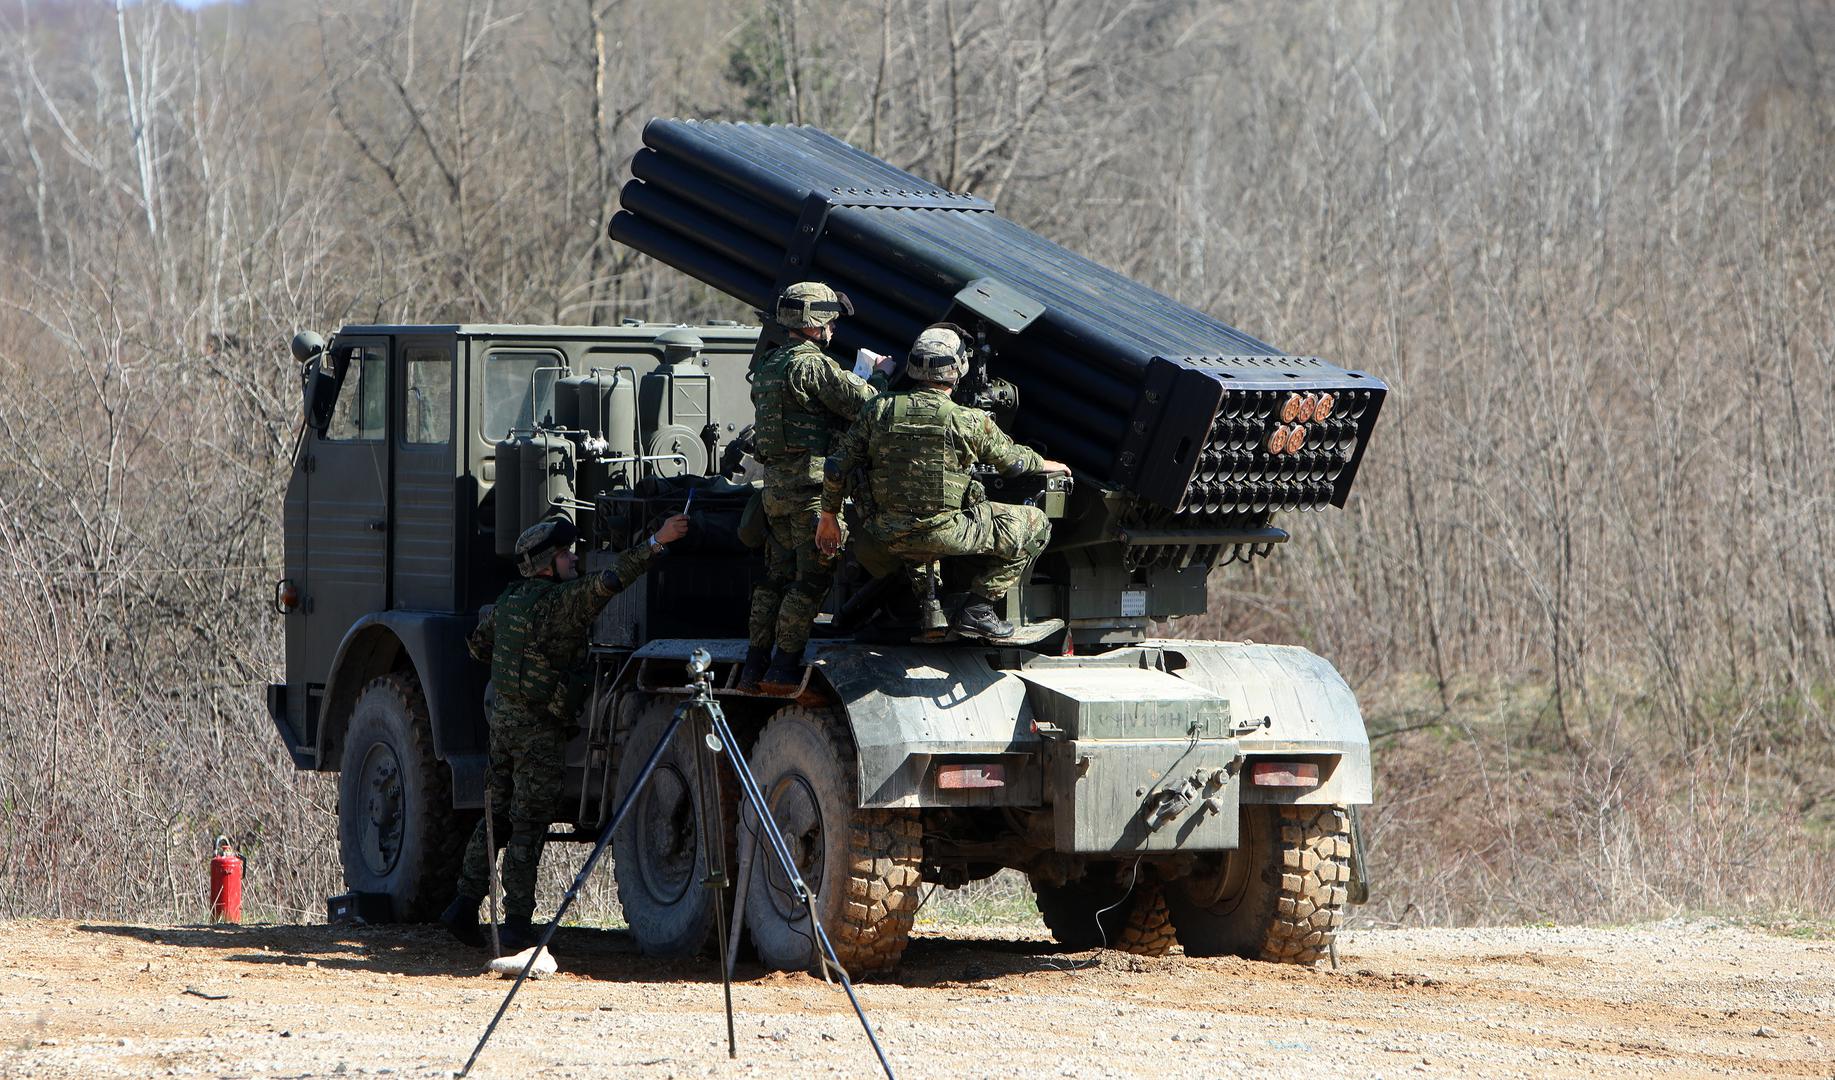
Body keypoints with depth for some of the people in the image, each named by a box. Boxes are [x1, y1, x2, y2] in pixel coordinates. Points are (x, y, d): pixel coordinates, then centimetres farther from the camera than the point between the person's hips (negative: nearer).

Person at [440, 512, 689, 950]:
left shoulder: (510, 600, 10)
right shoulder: (560, 601, -15)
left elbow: (479, 643, 24)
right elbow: (608, 582, -29)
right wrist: (657, 542, -31)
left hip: (504, 718, 8)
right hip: (540, 729, -8)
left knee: (497, 816, 16)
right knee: (527, 826, -3)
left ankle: (464, 906, 16)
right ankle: (516, 923, -1)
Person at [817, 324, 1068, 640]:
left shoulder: (879, 410, -3)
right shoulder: (969, 421, -12)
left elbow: (837, 467, 1)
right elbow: (1012, 460, 5)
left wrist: (828, 518, 16)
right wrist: (1046, 465, 27)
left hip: (890, 538, 5)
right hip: (946, 536, -5)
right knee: (1035, 525, 9)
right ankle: (977, 607, 5)